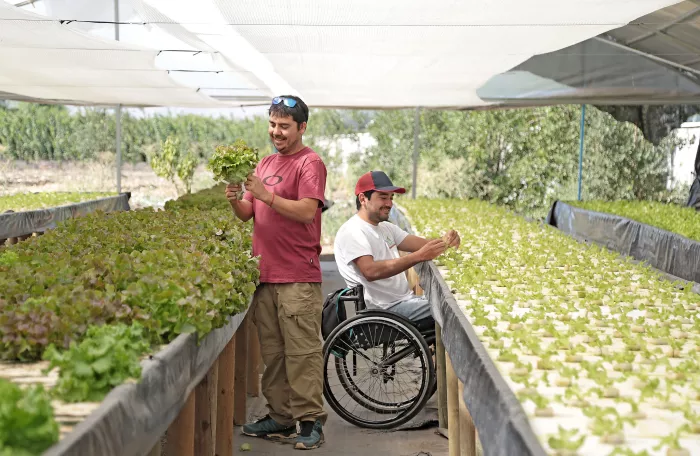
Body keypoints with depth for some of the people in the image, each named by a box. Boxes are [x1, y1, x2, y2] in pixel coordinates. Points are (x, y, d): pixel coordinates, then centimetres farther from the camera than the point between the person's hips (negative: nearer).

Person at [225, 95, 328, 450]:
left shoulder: (309, 163, -5)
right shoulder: (265, 163, 19)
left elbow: (307, 211, -17)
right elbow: (248, 214, 17)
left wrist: (266, 194, -22)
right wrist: (235, 200, -4)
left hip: (298, 278, -8)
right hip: (265, 274, 8)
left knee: (302, 353, -7)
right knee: (272, 352, 11)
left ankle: (311, 422, -2)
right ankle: (280, 419, 18)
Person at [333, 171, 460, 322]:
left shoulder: (386, 228, 18)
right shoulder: (352, 232, -12)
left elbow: (418, 243, 6)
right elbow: (371, 271, -26)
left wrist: (444, 242, -17)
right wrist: (419, 256, -32)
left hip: (406, 298, 9)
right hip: (385, 309, -9)